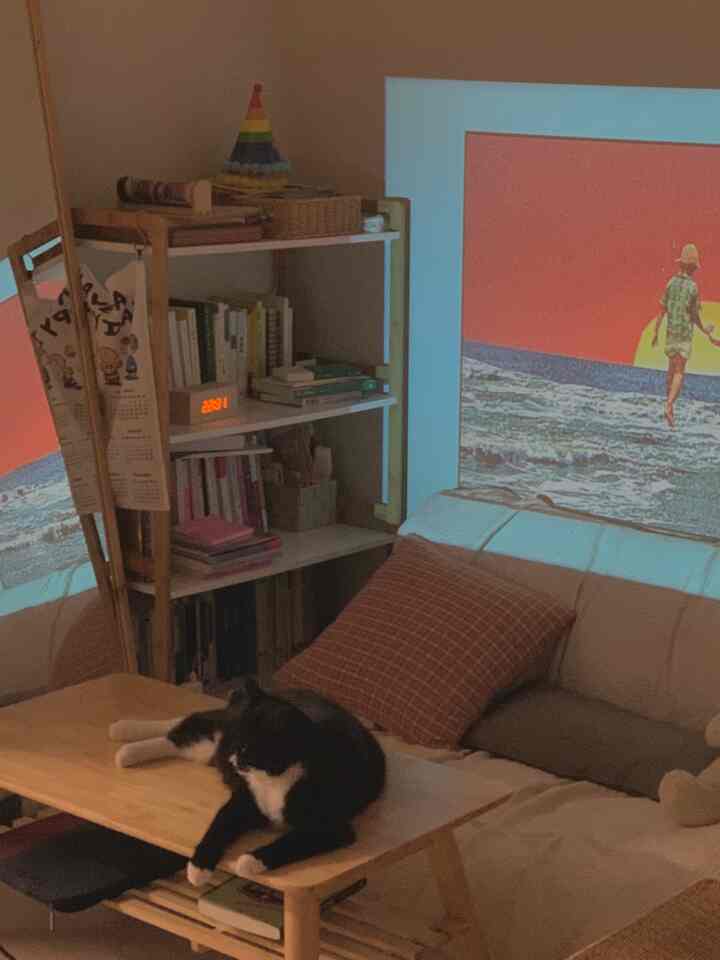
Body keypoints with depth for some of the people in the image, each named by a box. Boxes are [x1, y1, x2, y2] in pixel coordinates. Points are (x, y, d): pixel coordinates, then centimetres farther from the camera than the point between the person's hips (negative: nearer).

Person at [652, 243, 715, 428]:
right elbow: (695, 315, -6)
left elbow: (662, 310, 0)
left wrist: (655, 333, 7)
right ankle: (669, 406, -20)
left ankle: (670, 404, 27)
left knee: (672, 369, 20)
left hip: (671, 332, 4)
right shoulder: (693, 287, -12)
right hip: (685, 334, -4)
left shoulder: (671, 283, -2)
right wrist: (705, 330, 12)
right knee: (679, 373, -4)